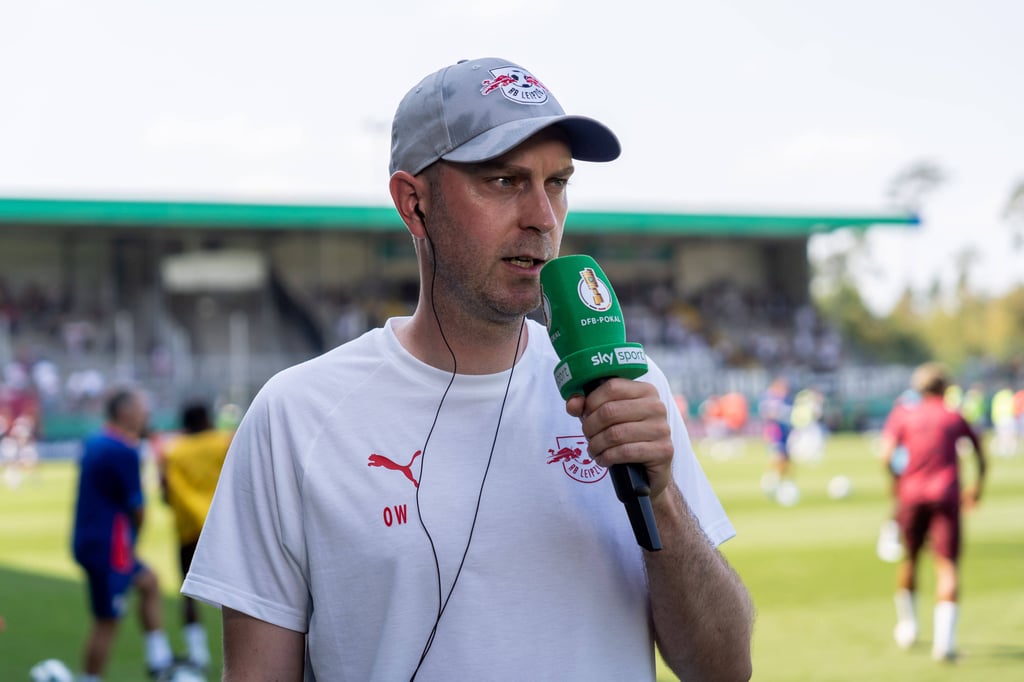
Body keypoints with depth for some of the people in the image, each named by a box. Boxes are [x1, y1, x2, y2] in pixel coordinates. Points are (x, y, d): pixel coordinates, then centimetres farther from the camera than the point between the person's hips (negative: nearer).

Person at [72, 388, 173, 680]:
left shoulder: (93, 443, 8)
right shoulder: (124, 452, -19)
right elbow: (137, 508, -14)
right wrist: (133, 537, 4)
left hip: (88, 539, 10)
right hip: (108, 546, -10)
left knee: (148, 582, 21)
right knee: (107, 622, -1)